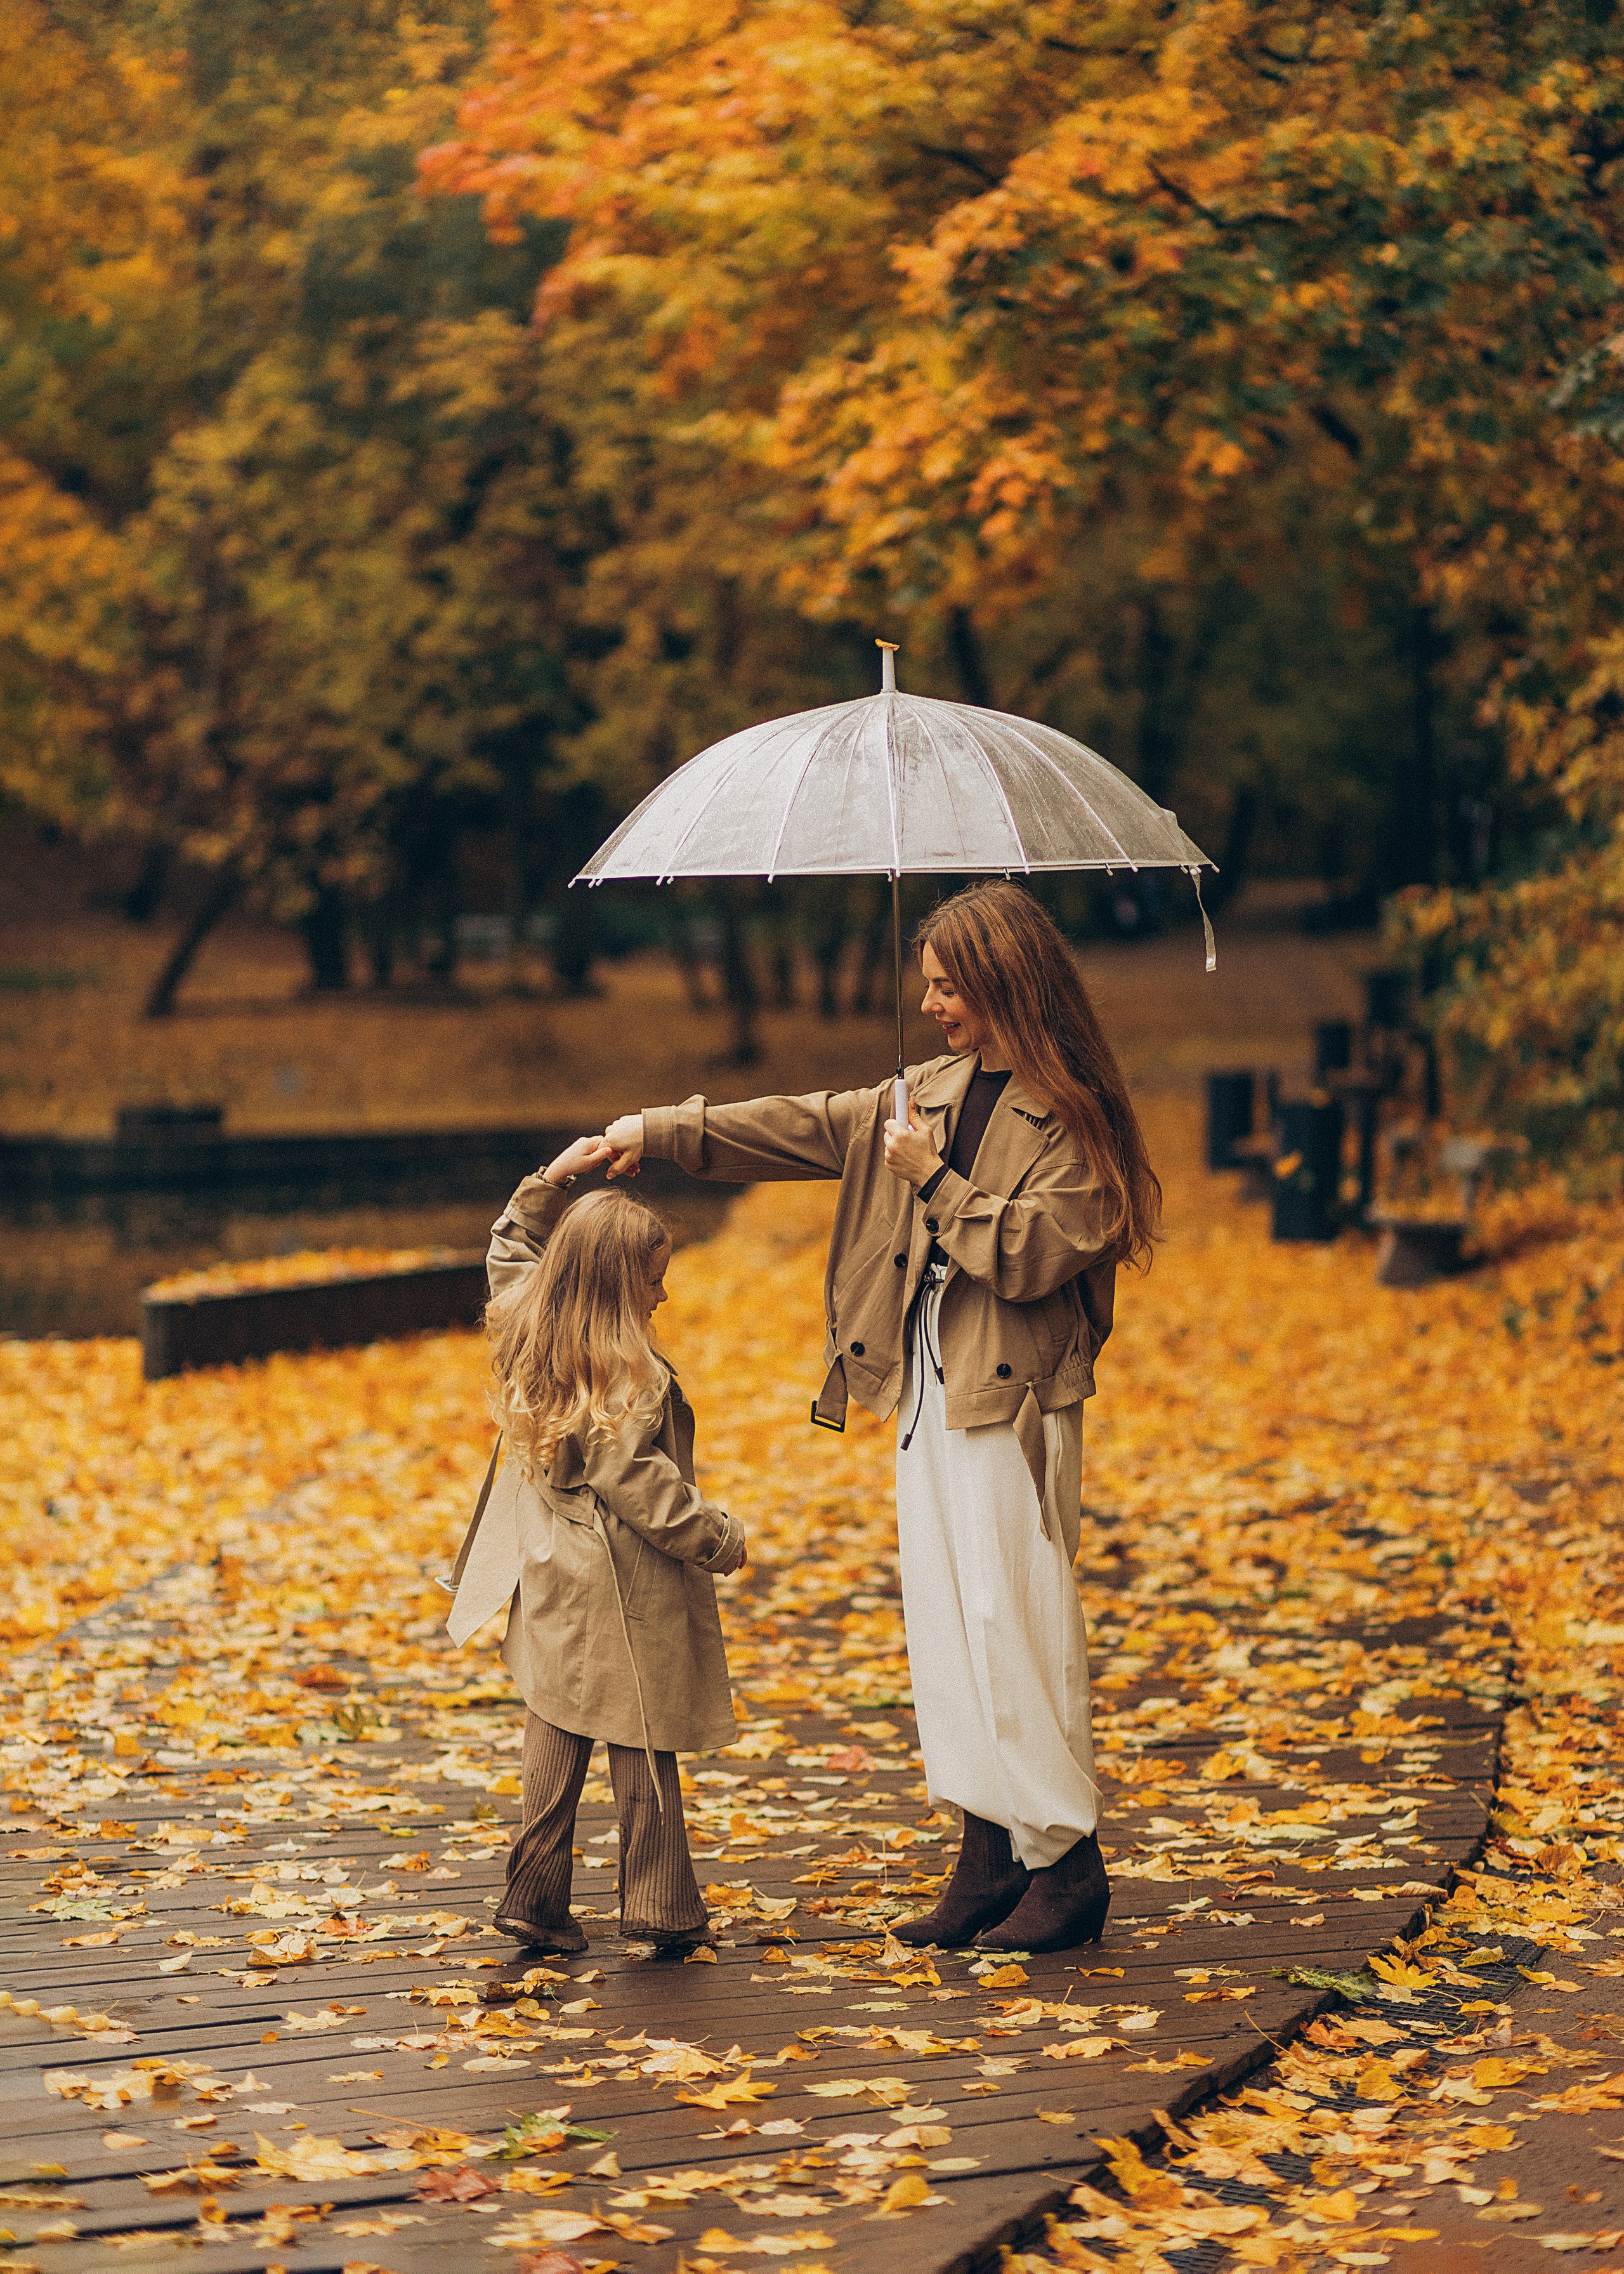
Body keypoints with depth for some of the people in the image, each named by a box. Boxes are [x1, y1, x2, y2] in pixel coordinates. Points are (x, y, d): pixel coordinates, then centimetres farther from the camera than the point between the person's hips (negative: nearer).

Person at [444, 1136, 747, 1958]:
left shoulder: (529, 1336, 3)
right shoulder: (628, 1381, -22)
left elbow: (509, 1251, 22)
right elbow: (641, 1486, -23)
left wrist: (552, 1180, 16)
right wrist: (721, 1538, -12)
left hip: (553, 1594, 8)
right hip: (626, 1597, -8)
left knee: (554, 1749, 12)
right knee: (643, 1751, 2)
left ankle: (536, 1904, 12)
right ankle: (659, 1908, 8)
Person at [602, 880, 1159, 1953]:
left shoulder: (1067, 1114, -9)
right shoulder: (934, 1091, 14)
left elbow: (1033, 1255, -15)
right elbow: (802, 1128, 12)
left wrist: (936, 1183, -13)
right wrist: (658, 1132, 6)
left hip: (1012, 1402, -8)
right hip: (928, 1392, 8)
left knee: (1013, 1625, -8)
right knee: (946, 1625, 8)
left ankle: (1068, 1863, 1)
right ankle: (989, 1858, 15)